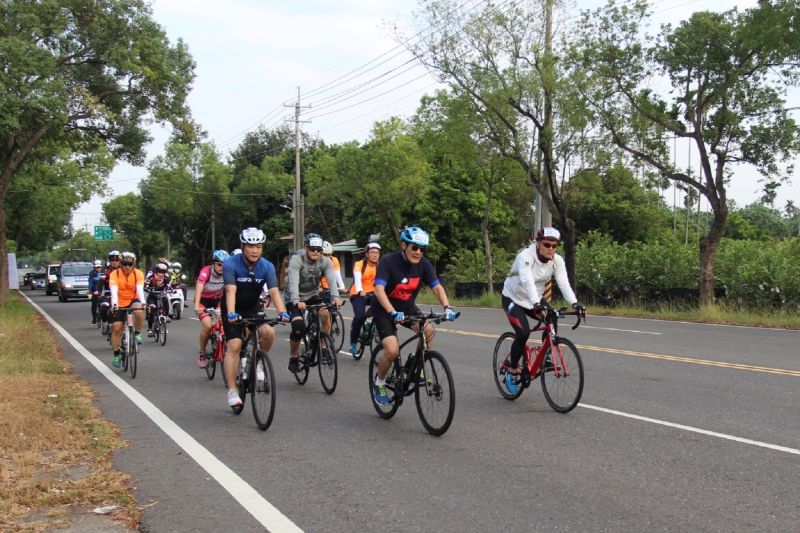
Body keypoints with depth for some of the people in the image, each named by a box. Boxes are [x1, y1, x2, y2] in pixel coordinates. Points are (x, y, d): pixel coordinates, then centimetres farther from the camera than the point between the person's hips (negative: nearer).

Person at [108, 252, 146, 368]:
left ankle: (137, 333, -9)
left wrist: (143, 303, -41)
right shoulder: (115, 274, -17)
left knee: (139, 311, -34)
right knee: (116, 328, -5)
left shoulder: (138, 274, -14)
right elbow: (114, 291, -28)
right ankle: (116, 355, 11)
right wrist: (114, 304, -44)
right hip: (119, 304, 0)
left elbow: (140, 289, -25)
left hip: (133, 301, 0)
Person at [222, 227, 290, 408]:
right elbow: (231, 291, -33)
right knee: (234, 345, -16)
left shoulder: (267, 266, -15)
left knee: (268, 332, -23)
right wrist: (231, 314, -48)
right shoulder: (230, 264, -23)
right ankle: (232, 391, -11)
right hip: (233, 310, -3)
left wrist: (282, 313, -40)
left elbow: (274, 291, -24)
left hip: (253, 308, 3)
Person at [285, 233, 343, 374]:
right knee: (298, 325, -25)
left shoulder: (325, 262, -12)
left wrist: (335, 297, -45)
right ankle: (293, 357, 0)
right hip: (295, 299, -3)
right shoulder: (296, 260, -22)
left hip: (313, 296, 3)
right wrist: (297, 302, -53)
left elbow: (331, 280, -26)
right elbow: (293, 282, -36)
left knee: (325, 313, -27)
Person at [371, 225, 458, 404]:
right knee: (392, 351, -22)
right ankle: (379, 383, 7)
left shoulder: (423, 264, -11)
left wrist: (447, 307, -35)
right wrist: (393, 312, -50)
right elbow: (379, 289, -36)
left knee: (428, 330, -24)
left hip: (407, 307, 4)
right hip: (384, 310, -4)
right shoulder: (388, 261, -25)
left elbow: (437, 287, -17)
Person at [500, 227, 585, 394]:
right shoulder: (526, 257, -28)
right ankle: (512, 371, -3)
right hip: (513, 299, -5)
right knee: (523, 333, -22)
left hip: (534, 300, 5)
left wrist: (574, 303, -41)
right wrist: (536, 304, -59)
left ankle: (545, 358, -3)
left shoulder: (557, 260, -12)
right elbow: (527, 281, -44)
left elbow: (563, 282, -24)